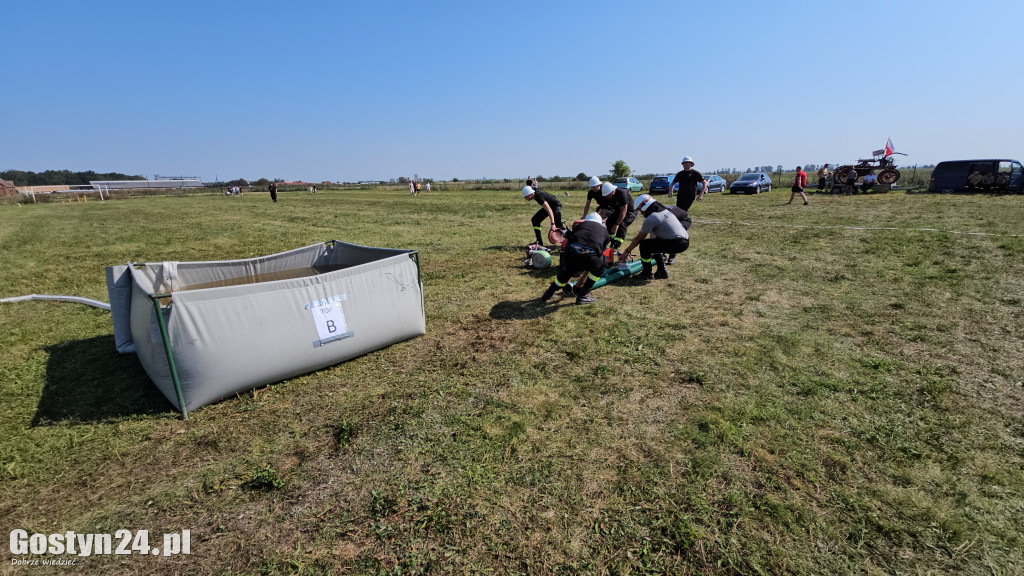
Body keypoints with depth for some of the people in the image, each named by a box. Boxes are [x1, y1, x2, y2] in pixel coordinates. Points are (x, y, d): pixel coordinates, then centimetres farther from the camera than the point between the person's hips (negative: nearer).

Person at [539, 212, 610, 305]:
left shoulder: (579, 225, 33)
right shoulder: (604, 230, 32)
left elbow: (565, 244, 37)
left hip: (571, 254, 2)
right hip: (590, 256, -2)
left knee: (567, 271, 33)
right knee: (599, 269, 31)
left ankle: (547, 294, 40)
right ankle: (583, 296, 27)